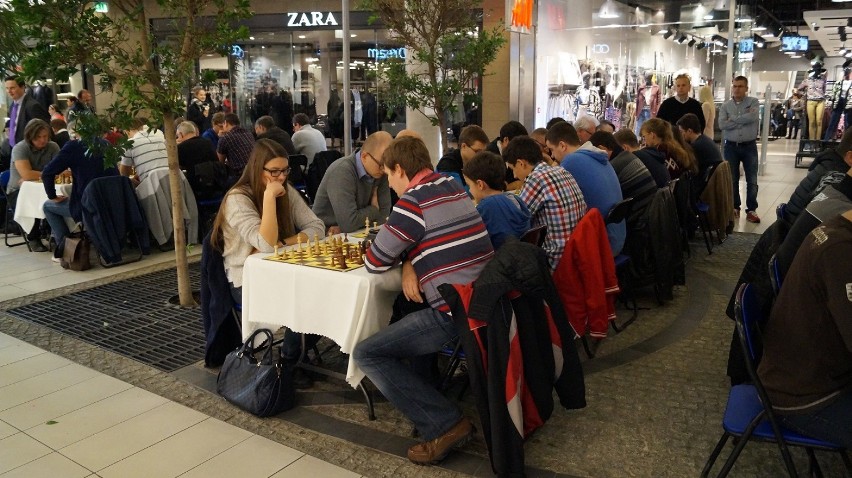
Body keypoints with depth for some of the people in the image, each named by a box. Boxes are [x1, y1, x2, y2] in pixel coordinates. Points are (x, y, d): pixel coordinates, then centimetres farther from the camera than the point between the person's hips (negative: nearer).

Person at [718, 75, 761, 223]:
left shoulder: (753, 102, -1)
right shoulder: (725, 106, 3)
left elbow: (753, 117, -21)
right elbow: (722, 125, -12)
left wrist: (733, 119, -13)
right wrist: (743, 120, -13)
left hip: (749, 146, -1)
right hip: (731, 146, 1)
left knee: (752, 180, 2)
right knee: (732, 179, 9)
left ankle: (751, 210, 10)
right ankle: (734, 207, 21)